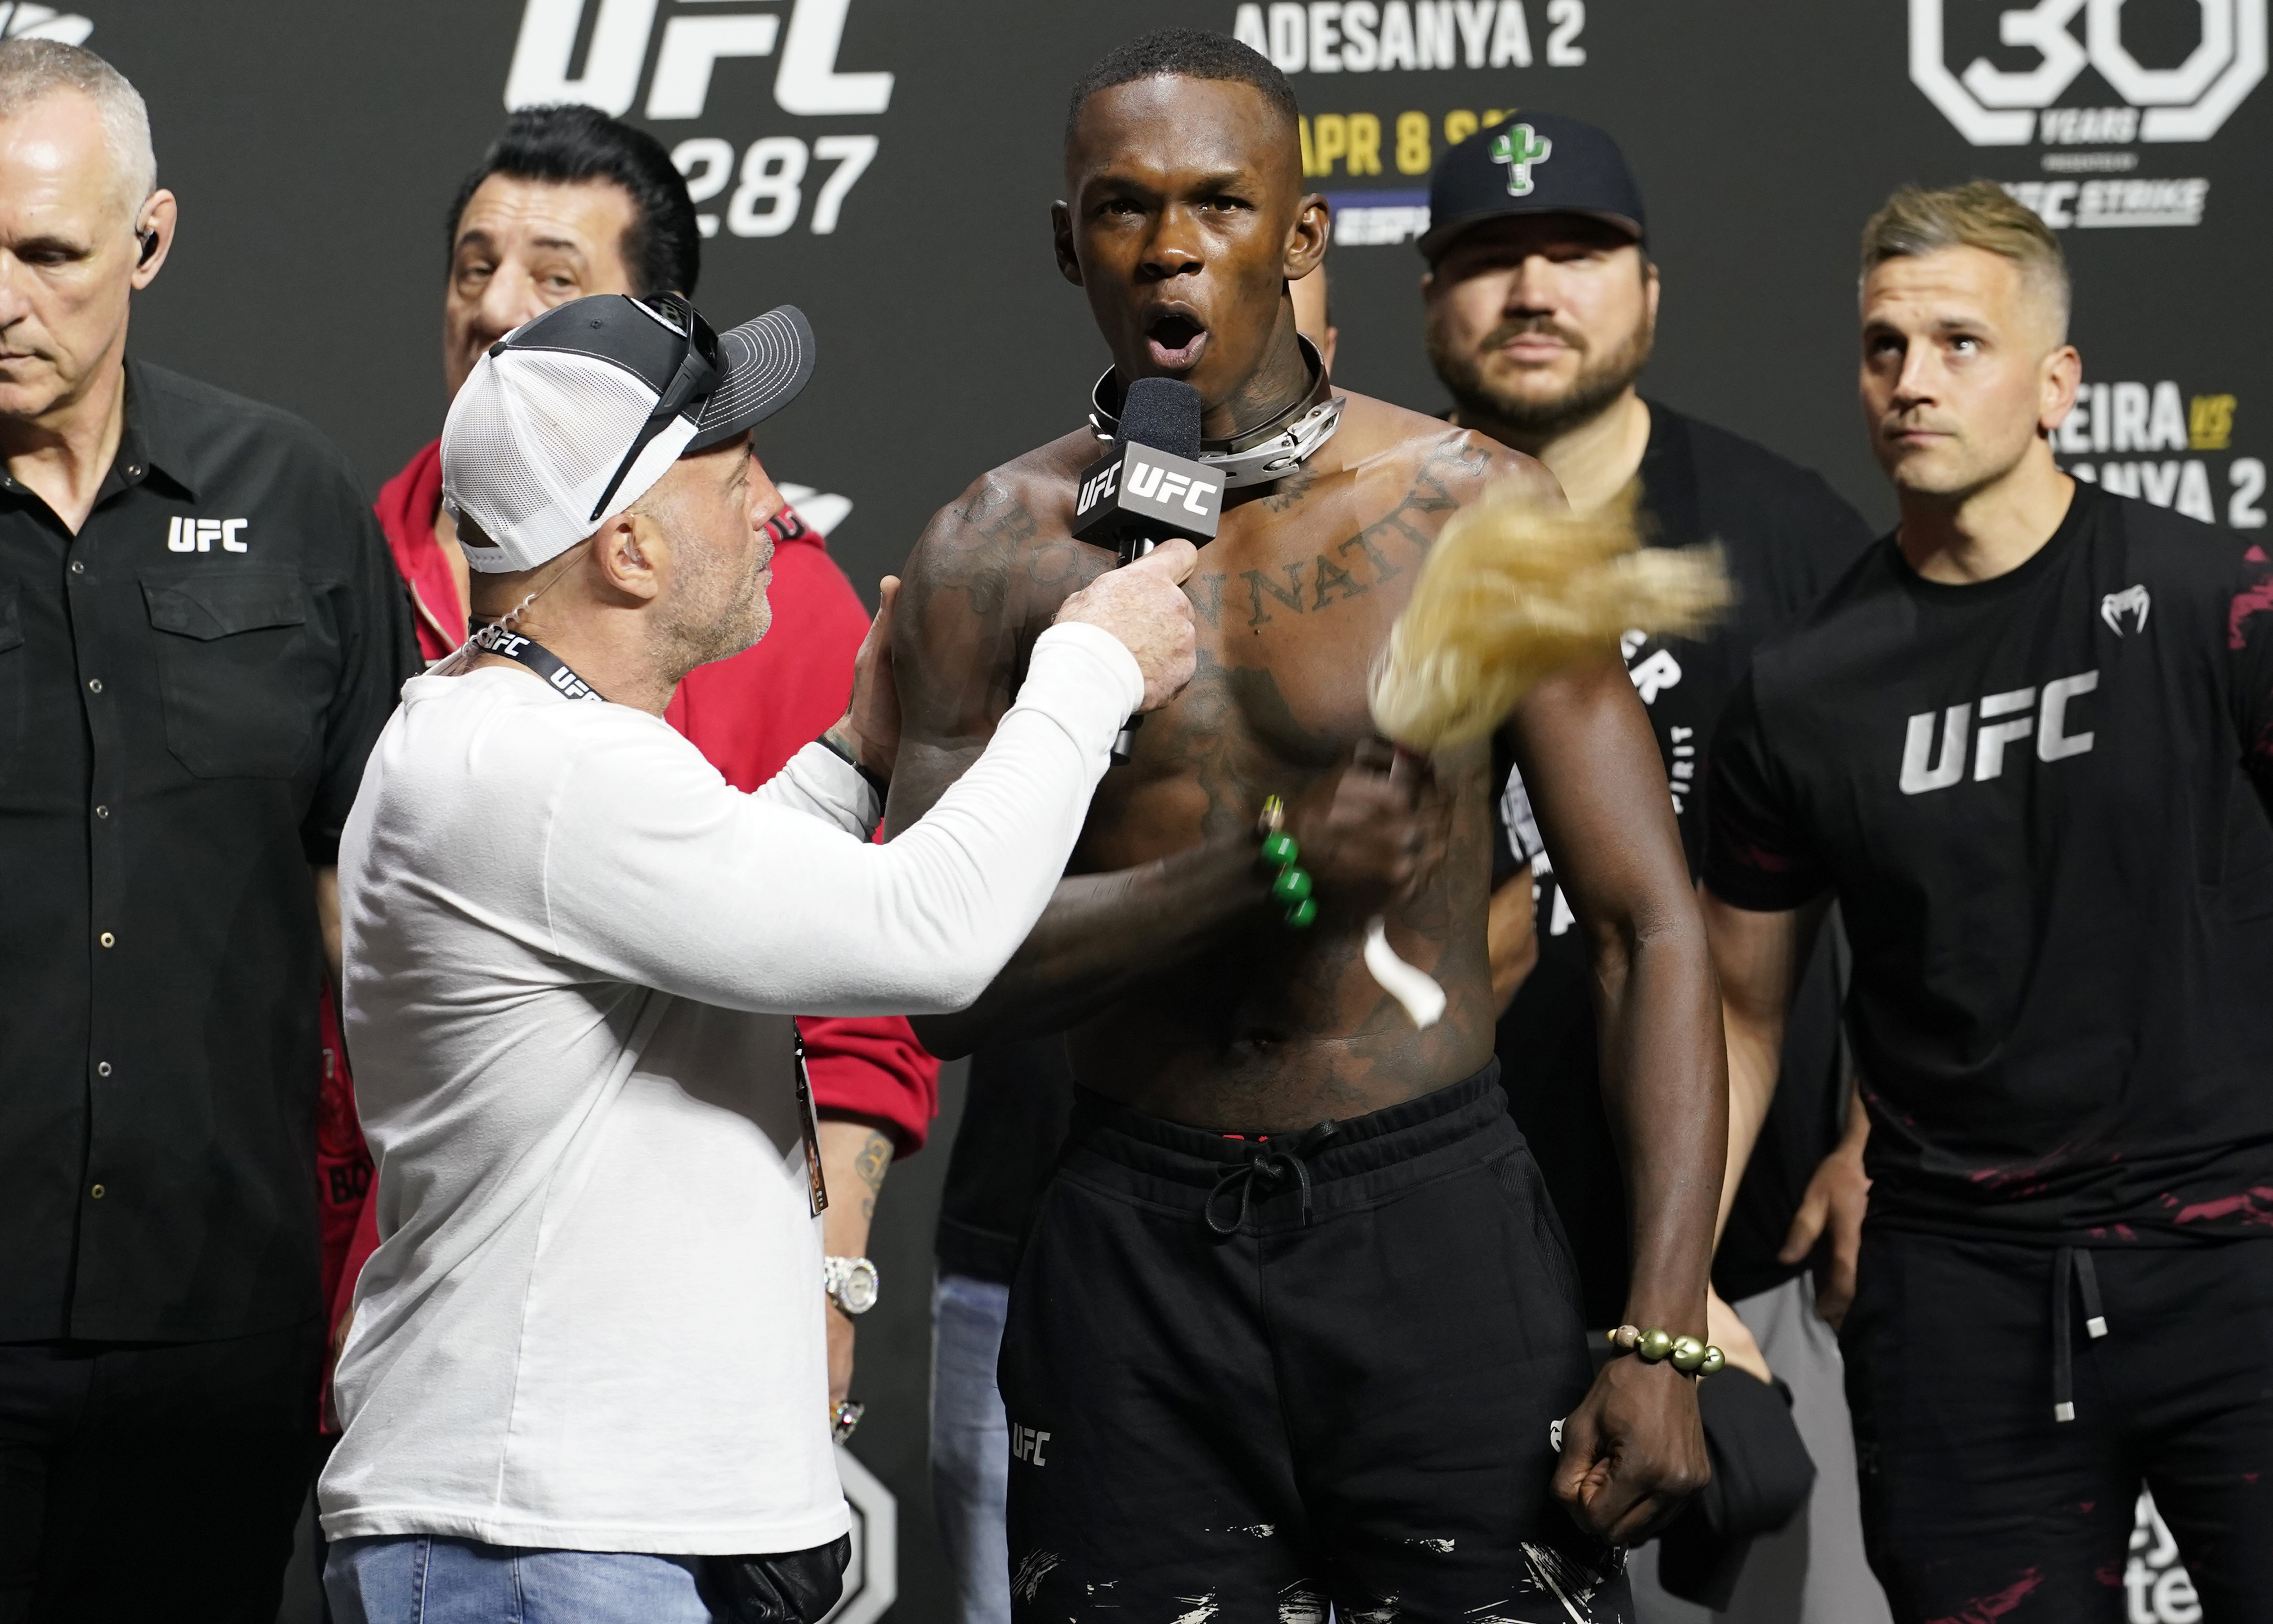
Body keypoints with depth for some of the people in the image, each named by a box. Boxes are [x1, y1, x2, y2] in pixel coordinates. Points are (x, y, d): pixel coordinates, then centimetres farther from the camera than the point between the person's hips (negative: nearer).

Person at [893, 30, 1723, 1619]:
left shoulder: (1474, 508, -2)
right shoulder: (1002, 549, 2)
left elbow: (1655, 928, -3)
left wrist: (1662, 1337, -13)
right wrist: (1273, 868, -17)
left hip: (1435, 1225, -1)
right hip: (1136, 1250, 1)